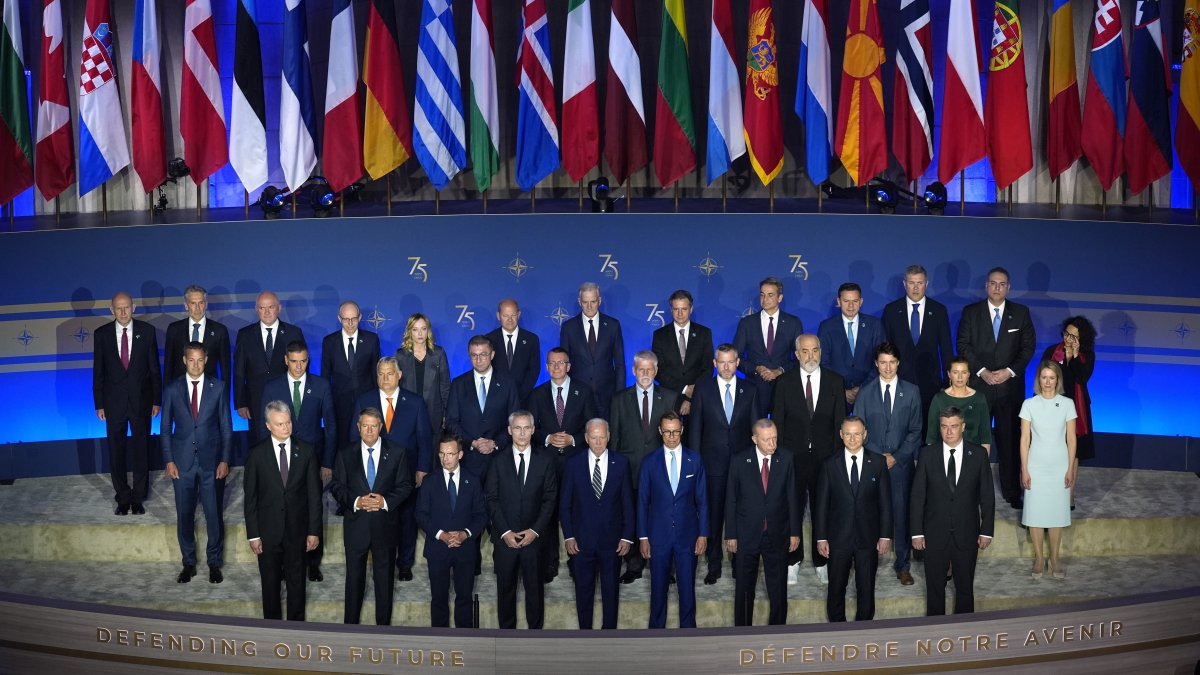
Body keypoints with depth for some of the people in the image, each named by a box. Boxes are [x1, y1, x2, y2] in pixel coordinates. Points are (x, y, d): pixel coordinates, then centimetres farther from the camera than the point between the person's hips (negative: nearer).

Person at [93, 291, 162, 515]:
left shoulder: (147, 331, -3)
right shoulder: (101, 334, -1)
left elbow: (154, 368, 1)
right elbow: (98, 372, 3)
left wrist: (156, 400, -1)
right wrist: (99, 404, 0)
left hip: (141, 400, -1)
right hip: (114, 402, 1)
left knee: (141, 450, 7)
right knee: (117, 452, 7)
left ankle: (138, 497, 18)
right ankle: (123, 498, 20)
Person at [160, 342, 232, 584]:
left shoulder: (218, 387, 0)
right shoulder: (173, 388, 2)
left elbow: (226, 427, 2)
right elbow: (165, 427, 5)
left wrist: (225, 460, -4)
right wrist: (169, 460, -2)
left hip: (211, 461, -1)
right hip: (182, 461, 1)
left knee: (214, 515, 3)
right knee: (184, 516, 8)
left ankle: (214, 563, 19)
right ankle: (188, 563, 22)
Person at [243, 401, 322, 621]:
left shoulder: (306, 451, -3)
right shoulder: (257, 454, -5)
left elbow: (314, 494, 0)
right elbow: (250, 497, -3)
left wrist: (314, 530, -3)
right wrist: (252, 534, -6)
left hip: (297, 529, 1)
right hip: (268, 530, 0)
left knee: (296, 582, 11)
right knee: (270, 583, 12)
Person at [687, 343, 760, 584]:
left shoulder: (750, 390, 5)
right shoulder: (703, 389, 1)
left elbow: (756, 428, 7)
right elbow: (695, 427, 2)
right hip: (713, 463, -1)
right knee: (713, 516, 2)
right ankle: (713, 566, 12)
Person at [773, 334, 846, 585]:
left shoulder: (835, 381, 2)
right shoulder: (785, 382, 2)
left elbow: (840, 421, 3)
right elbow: (778, 422, 3)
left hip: (825, 457, 0)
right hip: (793, 458, 0)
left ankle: (822, 561, 19)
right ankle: (792, 562, 18)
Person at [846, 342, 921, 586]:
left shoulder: (911, 391, 5)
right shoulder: (865, 392, 5)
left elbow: (915, 430, 3)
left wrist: (896, 457, -7)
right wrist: (880, 455, -7)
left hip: (901, 463, 0)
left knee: (902, 514, 1)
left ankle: (902, 565, 11)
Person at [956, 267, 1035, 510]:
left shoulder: (1021, 313, 7)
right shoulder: (970, 312, 5)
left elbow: (1028, 347, 4)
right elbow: (963, 345, 0)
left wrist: (1009, 371, -9)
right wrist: (981, 371, -11)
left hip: (1010, 385, 1)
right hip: (978, 384, 0)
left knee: (1010, 439, 3)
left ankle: (1011, 491, 10)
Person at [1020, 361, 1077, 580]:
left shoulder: (1067, 404, -2)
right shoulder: (1029, 404, -3)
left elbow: (1071, 438, 2)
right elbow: (1024, 439, -2)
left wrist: (1070, 469, -1)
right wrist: (1024, 470, -4)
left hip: (1059, 467, 0)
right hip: (1036, 466, 0)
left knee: (1057, 512, 6)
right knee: (1035, 512, 4)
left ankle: (1054, 558, 18)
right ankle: (1038, 558, 17)